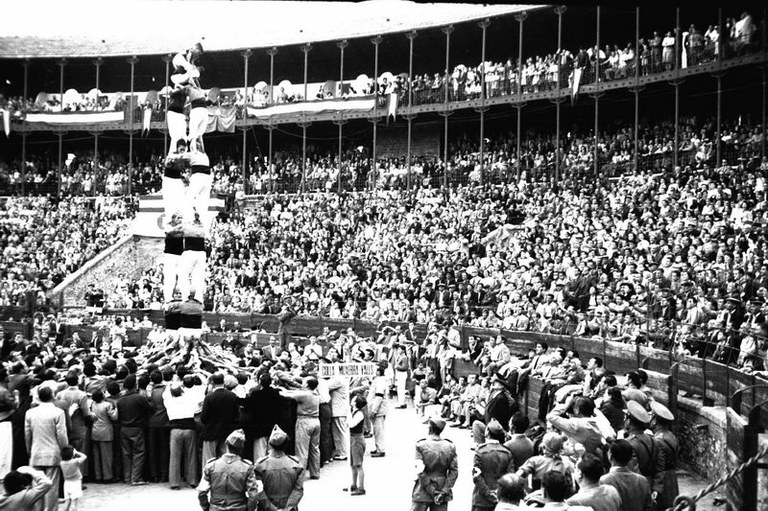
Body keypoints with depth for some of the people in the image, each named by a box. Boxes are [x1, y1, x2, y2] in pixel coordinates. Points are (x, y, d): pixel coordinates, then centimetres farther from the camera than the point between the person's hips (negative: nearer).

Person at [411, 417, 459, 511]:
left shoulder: (421, 445, -10)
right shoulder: (450, 447, 0)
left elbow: (420, 472, -14)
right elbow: (454, 472, -3)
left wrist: (432, 492, -9)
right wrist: (444, 491, -5)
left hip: (422, 494, -3)